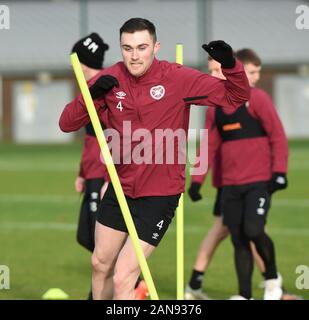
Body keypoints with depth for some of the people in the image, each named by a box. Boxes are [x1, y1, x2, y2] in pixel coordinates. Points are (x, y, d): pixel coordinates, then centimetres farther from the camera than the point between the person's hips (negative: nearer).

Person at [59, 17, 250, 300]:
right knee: (101, 265, 20)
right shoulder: (110, 80, -5)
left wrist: (230, 65, -29)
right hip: (120, 188, 5)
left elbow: (236, 98, -9)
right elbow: (66, 124, -4)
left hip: (160, 194, -5)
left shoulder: (178, 79, -14)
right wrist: (92, 94, -21)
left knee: (122, 279, -13)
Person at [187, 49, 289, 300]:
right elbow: (210, 146, 16)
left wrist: (279, 172, -14)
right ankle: (245, 295, 11)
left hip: (259, 181, -5)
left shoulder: (257, 99, -4)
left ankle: (272, 278, 9)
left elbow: (278, 136, -6)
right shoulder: (216, 106, 11)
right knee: (239, 239, 3)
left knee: (253, 231, -17)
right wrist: (197, 180, 11)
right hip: (229, 183, 5)